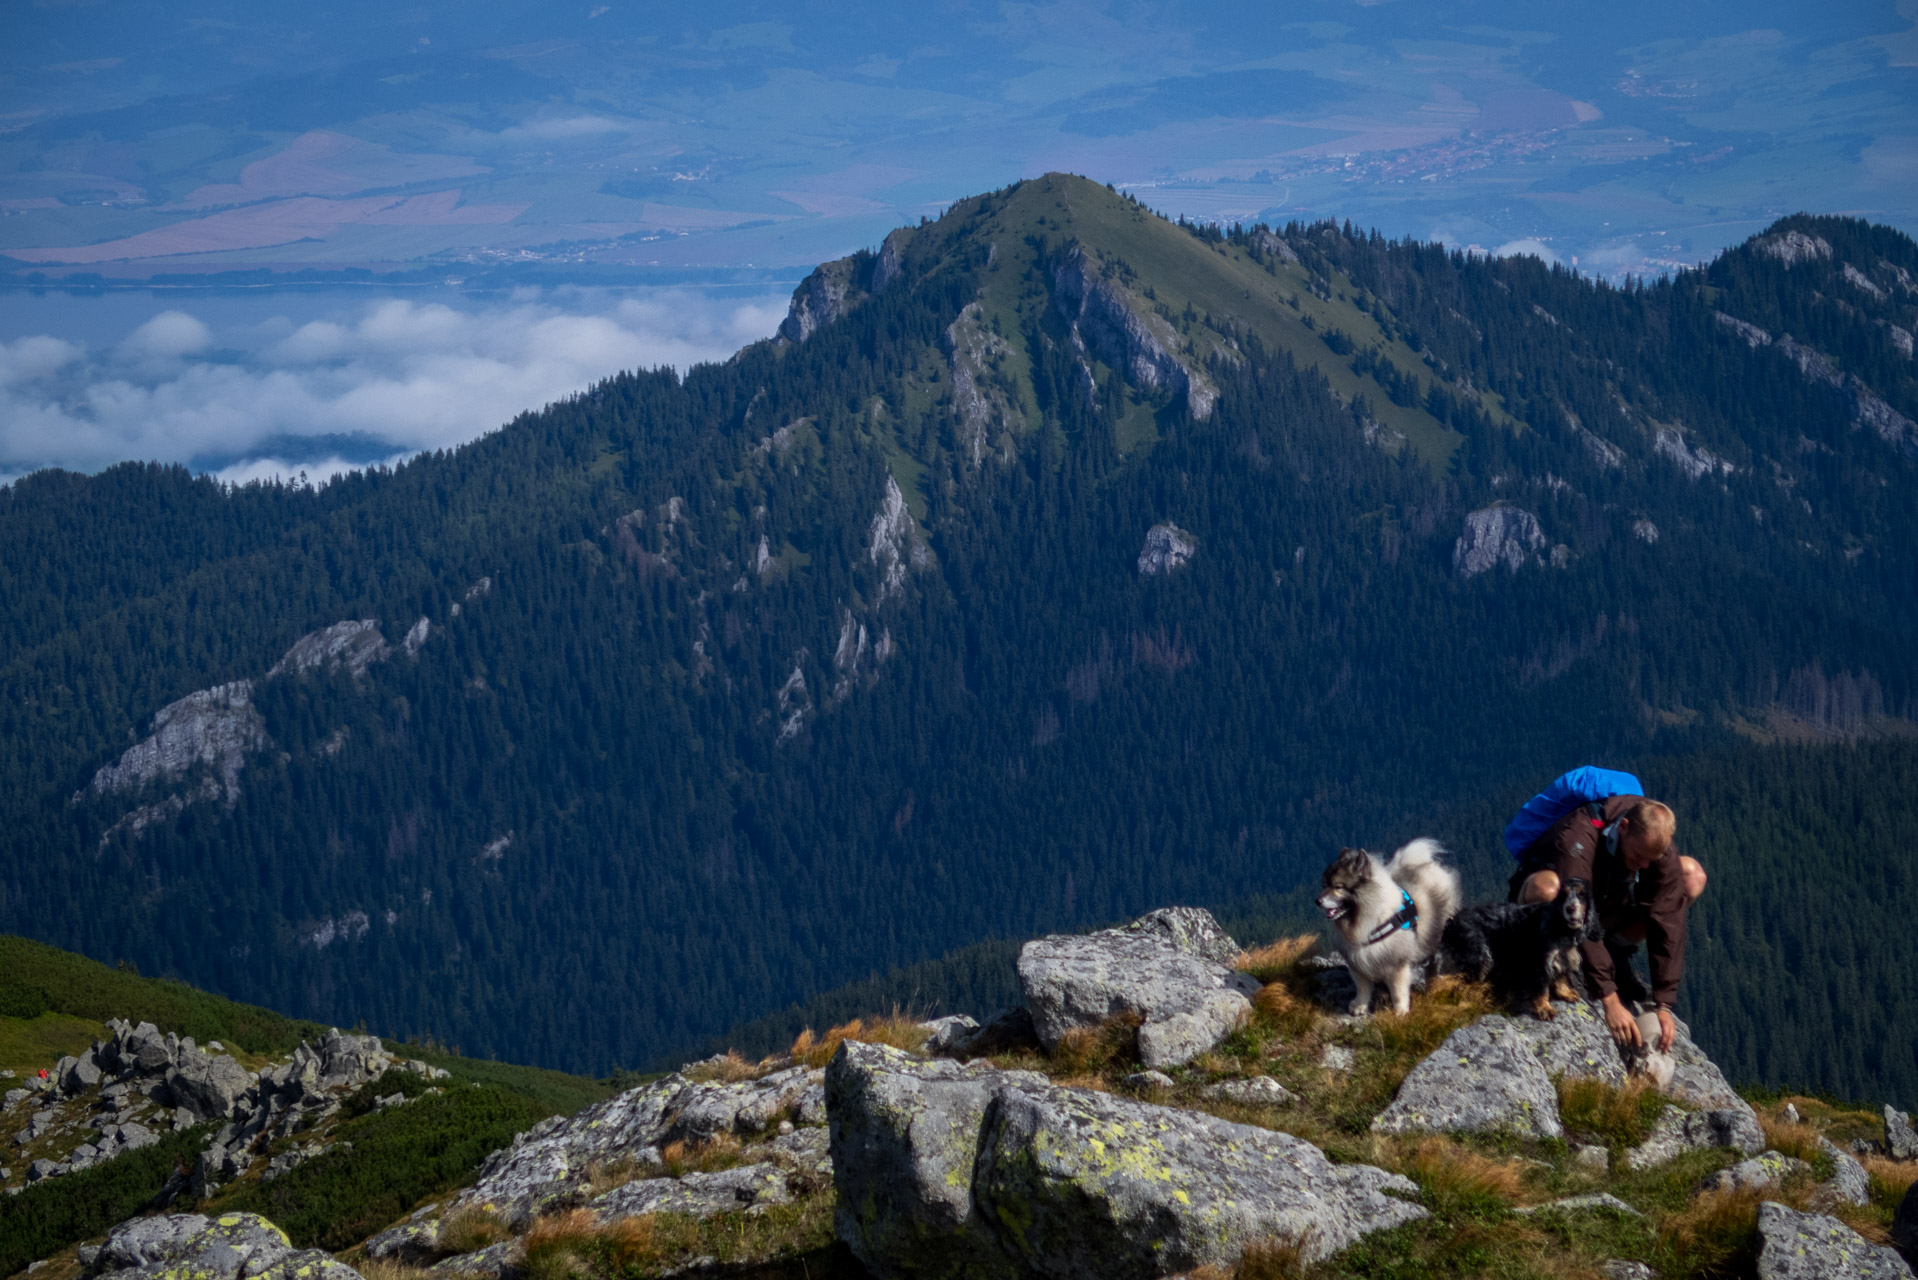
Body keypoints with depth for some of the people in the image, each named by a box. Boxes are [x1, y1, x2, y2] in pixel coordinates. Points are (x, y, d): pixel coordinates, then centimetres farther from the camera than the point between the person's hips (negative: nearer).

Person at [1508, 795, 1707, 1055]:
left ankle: (1615, 953, -4)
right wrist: (1609, 1001, -46)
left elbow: (1667, 924, -22)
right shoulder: (1577, 838, -37)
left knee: (1692, 875, -12)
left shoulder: (1659, 846, -21)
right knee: (1547, 887, -43)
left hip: (1609, 911, 5)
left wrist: (1663, 1005, -27)